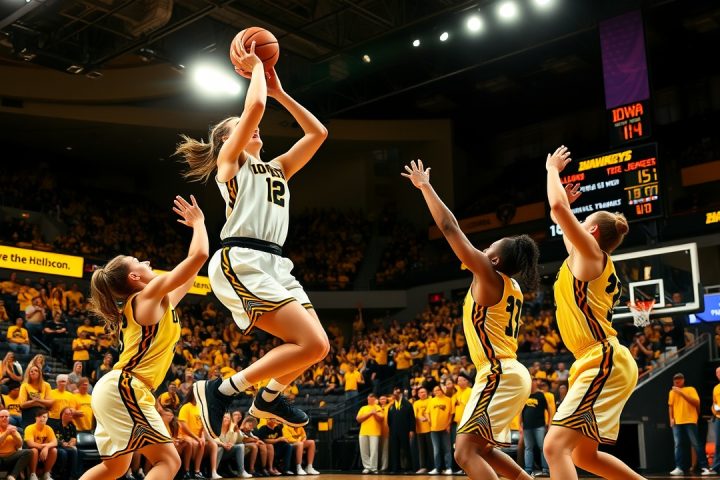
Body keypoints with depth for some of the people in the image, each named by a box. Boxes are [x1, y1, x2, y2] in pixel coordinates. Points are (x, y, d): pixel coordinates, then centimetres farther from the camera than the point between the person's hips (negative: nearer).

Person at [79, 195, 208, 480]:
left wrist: (195, 227, 30)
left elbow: (188, 279, 29)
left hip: (116, 389, 10)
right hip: (124, 389, -10)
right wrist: (198, 223, 3)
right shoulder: (150, 293, -7)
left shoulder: (146, 303, 18)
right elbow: (199, 256, -14)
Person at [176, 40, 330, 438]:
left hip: (272, 264, 8)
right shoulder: (229, 160, 7)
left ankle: (268, 399, 28)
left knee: (316, 346, 6)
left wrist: (280, 92, 25)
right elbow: (255, 105, -8)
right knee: (313, 344, -17)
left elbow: (318, 133, 24)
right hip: (241, 262, -8)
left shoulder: (276, 168, 26)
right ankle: (221, 390, -9)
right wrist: (255, 67, 10)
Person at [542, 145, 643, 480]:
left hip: (604, 363, -10)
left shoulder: (592, 253, -5)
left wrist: (553, 169, -1)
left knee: (555, 446, -18)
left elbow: (557, 207, -15)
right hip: (600, 364, 10)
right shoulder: (585, 261, 19)